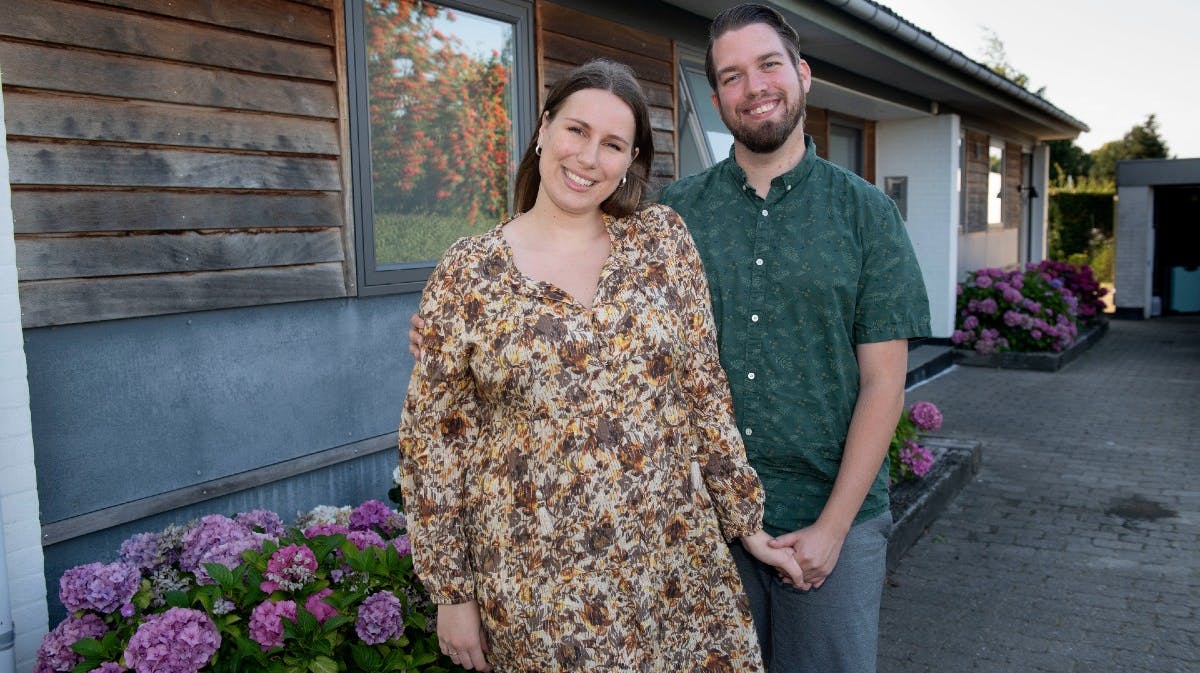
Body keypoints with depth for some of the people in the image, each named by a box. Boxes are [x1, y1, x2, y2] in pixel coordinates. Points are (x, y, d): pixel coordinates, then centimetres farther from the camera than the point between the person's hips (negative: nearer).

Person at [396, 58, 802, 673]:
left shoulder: (663, 238, 0)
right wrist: (450, 590, -1)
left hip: (678, 556, 2)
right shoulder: (468, 273, -6)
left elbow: (706, 391, 4)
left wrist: (746, 520, 5)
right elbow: (433, 438, -2)